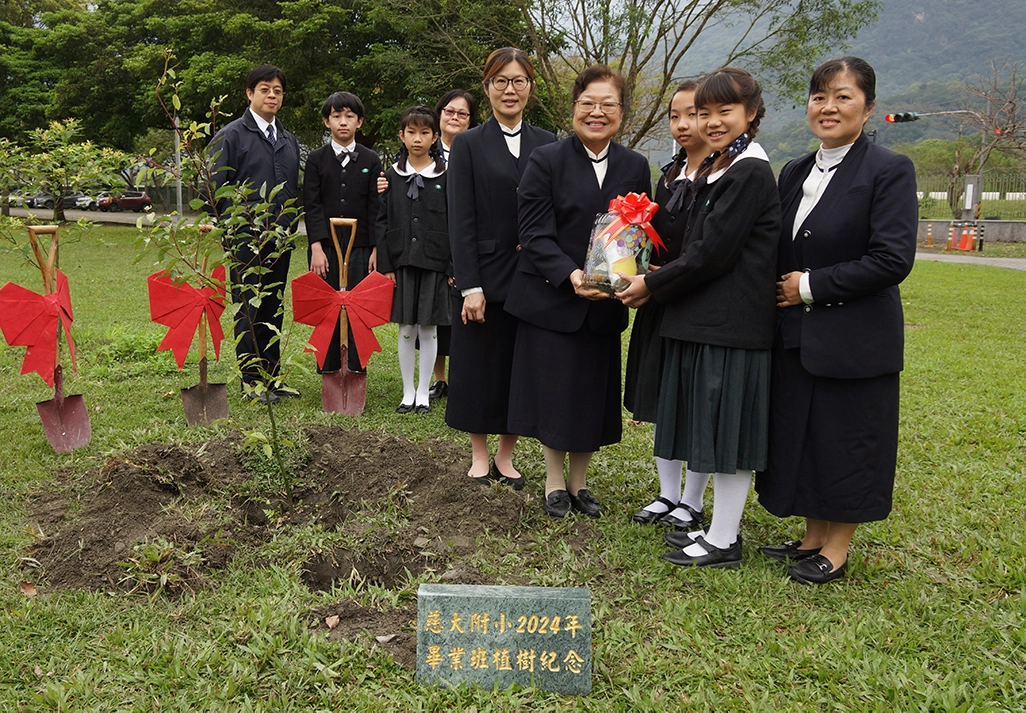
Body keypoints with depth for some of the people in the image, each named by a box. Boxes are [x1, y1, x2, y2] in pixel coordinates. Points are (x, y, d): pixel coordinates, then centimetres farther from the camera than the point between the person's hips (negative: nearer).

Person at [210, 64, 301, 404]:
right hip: (246, 240, -6)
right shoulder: (231, 135, -2)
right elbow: (216, 189, -5)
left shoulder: (288, 140, 17)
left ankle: (271, 375, 19)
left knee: (273, 309, 10)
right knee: (248, 309, 1)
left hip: (280, 240, 6)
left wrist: (290, 228, 11)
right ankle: (251, 379, 9)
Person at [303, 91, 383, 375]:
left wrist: (376, 249, -2)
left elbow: (376, 207, 4)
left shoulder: (371, 160, 7)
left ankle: (357, 373, 9)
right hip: (326, 248, 0)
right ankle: (328, 373, 12)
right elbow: (312, 205, 0)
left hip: (361, 248, 0)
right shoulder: (316, 159, 6)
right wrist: (316, 247, -9)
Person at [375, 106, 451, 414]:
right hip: (401, 261, 2)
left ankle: (423, 393, 17)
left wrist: (454, 267, -7)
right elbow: (382, 221, 4)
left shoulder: (446, 175, 0)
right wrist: (385, 264, -3)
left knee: (428, 328, 5)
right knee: (406, 329, 6)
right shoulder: (392, 175, 6)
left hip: (434, 262, -1)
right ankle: (408, 392, 18)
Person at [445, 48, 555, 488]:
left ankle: (506, 457, 23)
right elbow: (461, 221, -6)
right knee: (478, 366, 7)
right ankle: (479, 457, 23)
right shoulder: (469, 145, 0)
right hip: (485, 275, -2)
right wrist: (469, 286, -13)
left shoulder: (546, 145, 8)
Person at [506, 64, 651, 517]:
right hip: (551, 298, -3)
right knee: (553, 391, 5)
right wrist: (570, 275, -27)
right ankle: (555, 483, 24)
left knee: (593, 393, 11)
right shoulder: (546, 160, -5)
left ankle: (579, 482, 29)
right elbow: (535, 234, -12)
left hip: (605, 305, 3)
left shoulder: (635, 167, 6)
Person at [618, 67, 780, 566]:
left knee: (728, 428, -1)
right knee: (714, 428, 15)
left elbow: (714, 253, -18)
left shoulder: (750, 173, -13)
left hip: (732, 323, -10)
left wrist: (652, 286, -11)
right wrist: (657, 283, 3)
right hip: (706, 318, 10)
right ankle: (720, 527, 28)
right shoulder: (715, 169, 16)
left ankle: (723, 542, 10)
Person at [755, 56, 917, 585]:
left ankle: (836, 550, 20)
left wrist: (811, 285, -16)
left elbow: (893, 259, -19)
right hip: (798, 337, 7)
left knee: (847, 441, 4)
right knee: (800, 436, 14)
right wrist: (781, 289, -1)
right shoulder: (794, 173, 10)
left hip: (856, 339, -7)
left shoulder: (889, 171, -10)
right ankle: (812, 537, 30)